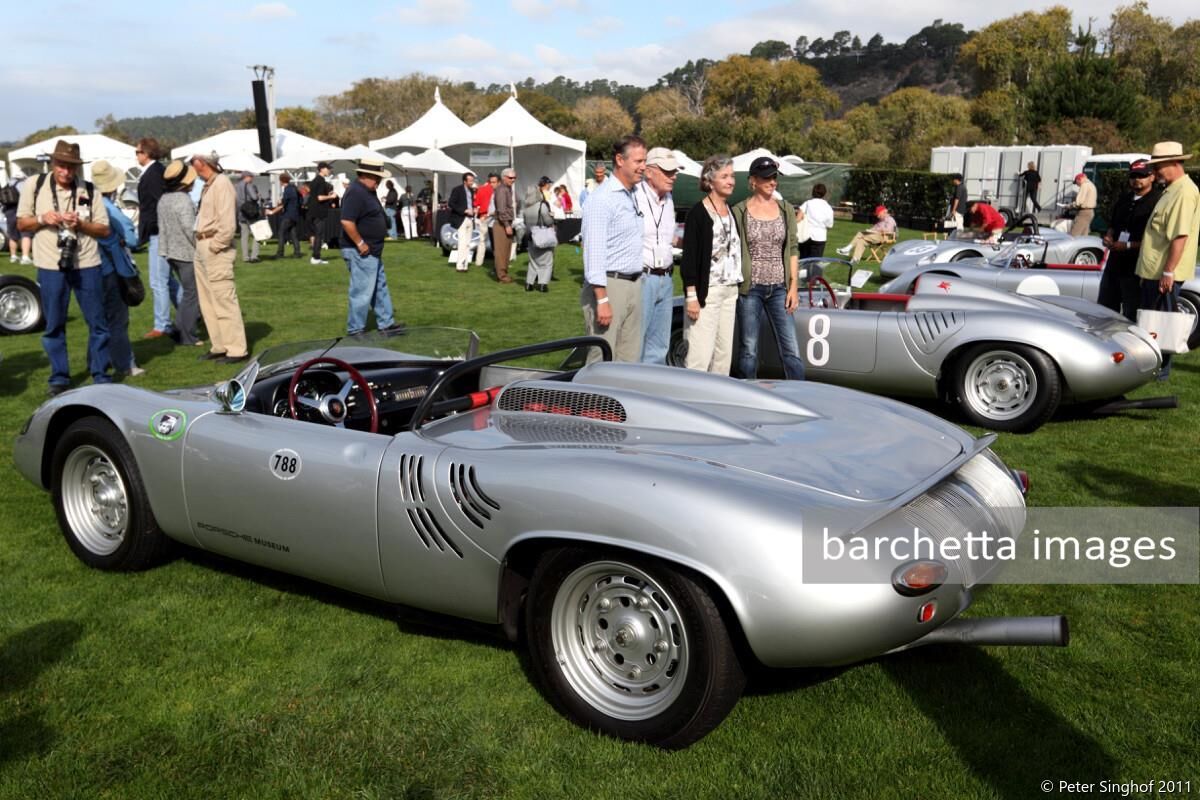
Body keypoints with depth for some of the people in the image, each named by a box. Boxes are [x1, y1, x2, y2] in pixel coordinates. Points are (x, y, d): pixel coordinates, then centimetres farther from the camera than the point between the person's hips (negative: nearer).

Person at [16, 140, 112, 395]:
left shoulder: (89, 190, 1)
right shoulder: (34, 185, 2)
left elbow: (104, 229, 3)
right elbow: (21, 223, 7)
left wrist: (80, 224, -15)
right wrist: (42, 219, -12)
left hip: (86, 265, 0)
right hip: (50, 266, 0)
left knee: (97, 322, 3)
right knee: (54, 325, 7)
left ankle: (101, 375, 14)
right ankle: (59, 378, 17)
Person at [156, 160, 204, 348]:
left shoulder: (163, 199, 9)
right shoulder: (183, 200, -19)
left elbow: (162, 227, 13)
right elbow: (190, 229, -22)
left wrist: (166, 248, 19)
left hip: (172, 253, 9)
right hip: (188, 254, -8)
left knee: (189, 292, 19)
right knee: (191, 295, 0)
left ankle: (181, 329, 21)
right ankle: (187, 336, 3)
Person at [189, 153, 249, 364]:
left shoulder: (222, 184, -12)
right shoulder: (208, 185, 16)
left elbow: (228, 224, -19)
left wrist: (214, 246, -16)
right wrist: (201, 244, 7)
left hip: (215, 248, -10)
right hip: (202, 247, 10)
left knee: (224, 299, -7)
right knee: (207, 301, 13)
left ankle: (237, 349, -3)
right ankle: (219, 345, 21)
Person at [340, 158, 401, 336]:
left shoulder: (368, 191, 13)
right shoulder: (355, 192, -20)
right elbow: (347, 221, -29)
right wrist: (360, 244, -22)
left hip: (372, 251, 11)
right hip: (361, 253, -11)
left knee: (380, 288, 19)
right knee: (362, 292, -3)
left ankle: (386, 323, 29)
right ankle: (355, 330, 6)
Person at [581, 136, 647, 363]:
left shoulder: (633, 196, 16)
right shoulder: (602, 198, -12)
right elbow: (594, 252, -18)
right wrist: (602, 299, -22)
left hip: (633, 284, 9)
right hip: (609, 285, -9)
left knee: (630, 360, 10)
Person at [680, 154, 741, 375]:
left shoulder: (732, 211, 13)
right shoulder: (698, 213, -9)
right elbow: (689, 258, -12)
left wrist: (737, 286, 15)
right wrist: (691, 296, -17)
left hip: (730, 290, 8)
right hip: (706, 291, -7)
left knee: (724, 353, 10)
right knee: (700, 356, -10)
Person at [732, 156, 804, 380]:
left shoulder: (786, 209, 8)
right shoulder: (739, 212, -1)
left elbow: (792, 250, 9)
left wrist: (794, 286, 3)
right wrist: (733, 285, -5)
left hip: (779, 288, 2)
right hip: (750, 288, -2)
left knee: (791, 349, -1)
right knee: (749, 350, 5)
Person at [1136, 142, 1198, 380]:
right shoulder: (1171, 190, 15)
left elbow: (1180, 236, -24)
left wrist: (1168, 271, -25)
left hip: (1164, 272, -10)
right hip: (1153, 270, 10)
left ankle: (1160, 370, 8)